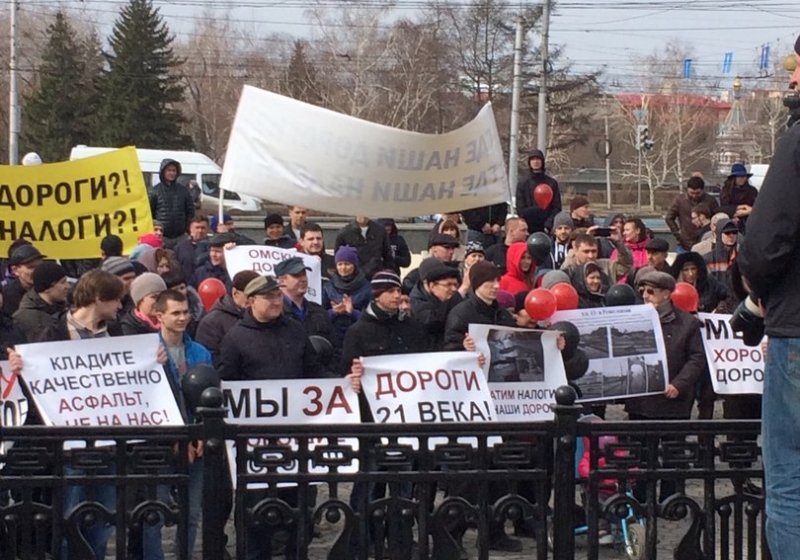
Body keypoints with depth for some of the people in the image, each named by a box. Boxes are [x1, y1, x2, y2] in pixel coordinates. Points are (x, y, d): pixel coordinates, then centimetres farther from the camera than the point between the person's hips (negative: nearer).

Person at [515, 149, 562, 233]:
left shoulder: (552, 183, 10)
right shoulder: (522, 184, 10)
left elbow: (557, 208, 5)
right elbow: (520, 210, 5)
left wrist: (548, 225, -9)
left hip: (547, 229, 0)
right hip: (529, 229, 0)